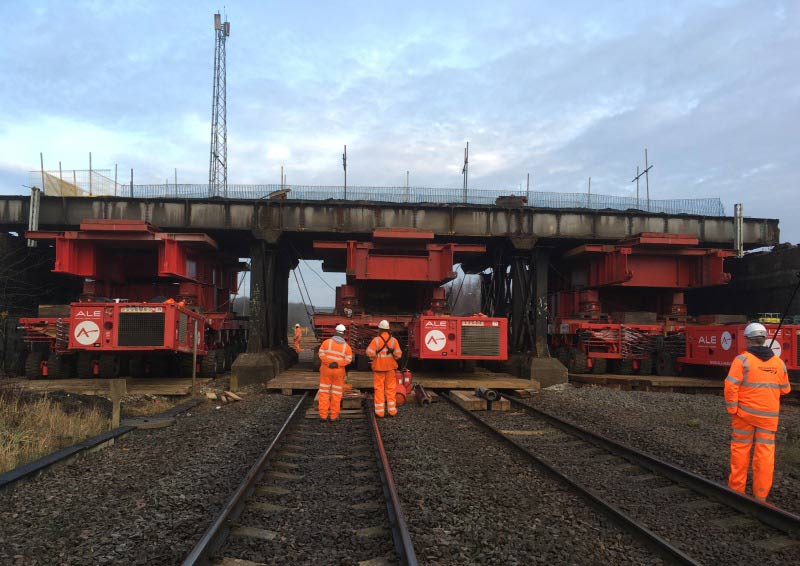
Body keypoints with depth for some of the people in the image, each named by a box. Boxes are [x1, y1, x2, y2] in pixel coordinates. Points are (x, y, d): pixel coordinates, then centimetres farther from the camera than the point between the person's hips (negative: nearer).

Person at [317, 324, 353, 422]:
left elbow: (321, 354, -13)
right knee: (336, 393, 9)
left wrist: (329, 363, -12)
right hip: (339, 371, 0)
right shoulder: (346, 346, -1)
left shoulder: (327, 342, -3)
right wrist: (338, 364, -13)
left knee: (324, 392, 8)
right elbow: (349, 359, -11)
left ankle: (323, 415, 8)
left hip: (326, 369, 0)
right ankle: (334, 415, 12)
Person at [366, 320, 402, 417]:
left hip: (378, 367, -2)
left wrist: (373, 358, 2)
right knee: (391, 388, 11)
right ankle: (392, 410, 12)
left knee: (379, 388, 6)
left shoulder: (376, 340, -10)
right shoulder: (394, 340, -4)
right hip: (390, 367, 2)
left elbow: (370, 353, -17)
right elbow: (398, 354, -9)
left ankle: (379, 411, 7)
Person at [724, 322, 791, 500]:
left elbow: (731, 386, -16)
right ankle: (761, 495, 10)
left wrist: (732, 409, -7)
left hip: (745, 413, -3)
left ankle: (737, 489, 14)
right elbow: (785, 389, 13)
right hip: (769, 416, 3)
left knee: (740, 449, 8)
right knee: (765, 453, 6)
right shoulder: (778, 362, 3)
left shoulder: (742, 359, -10)